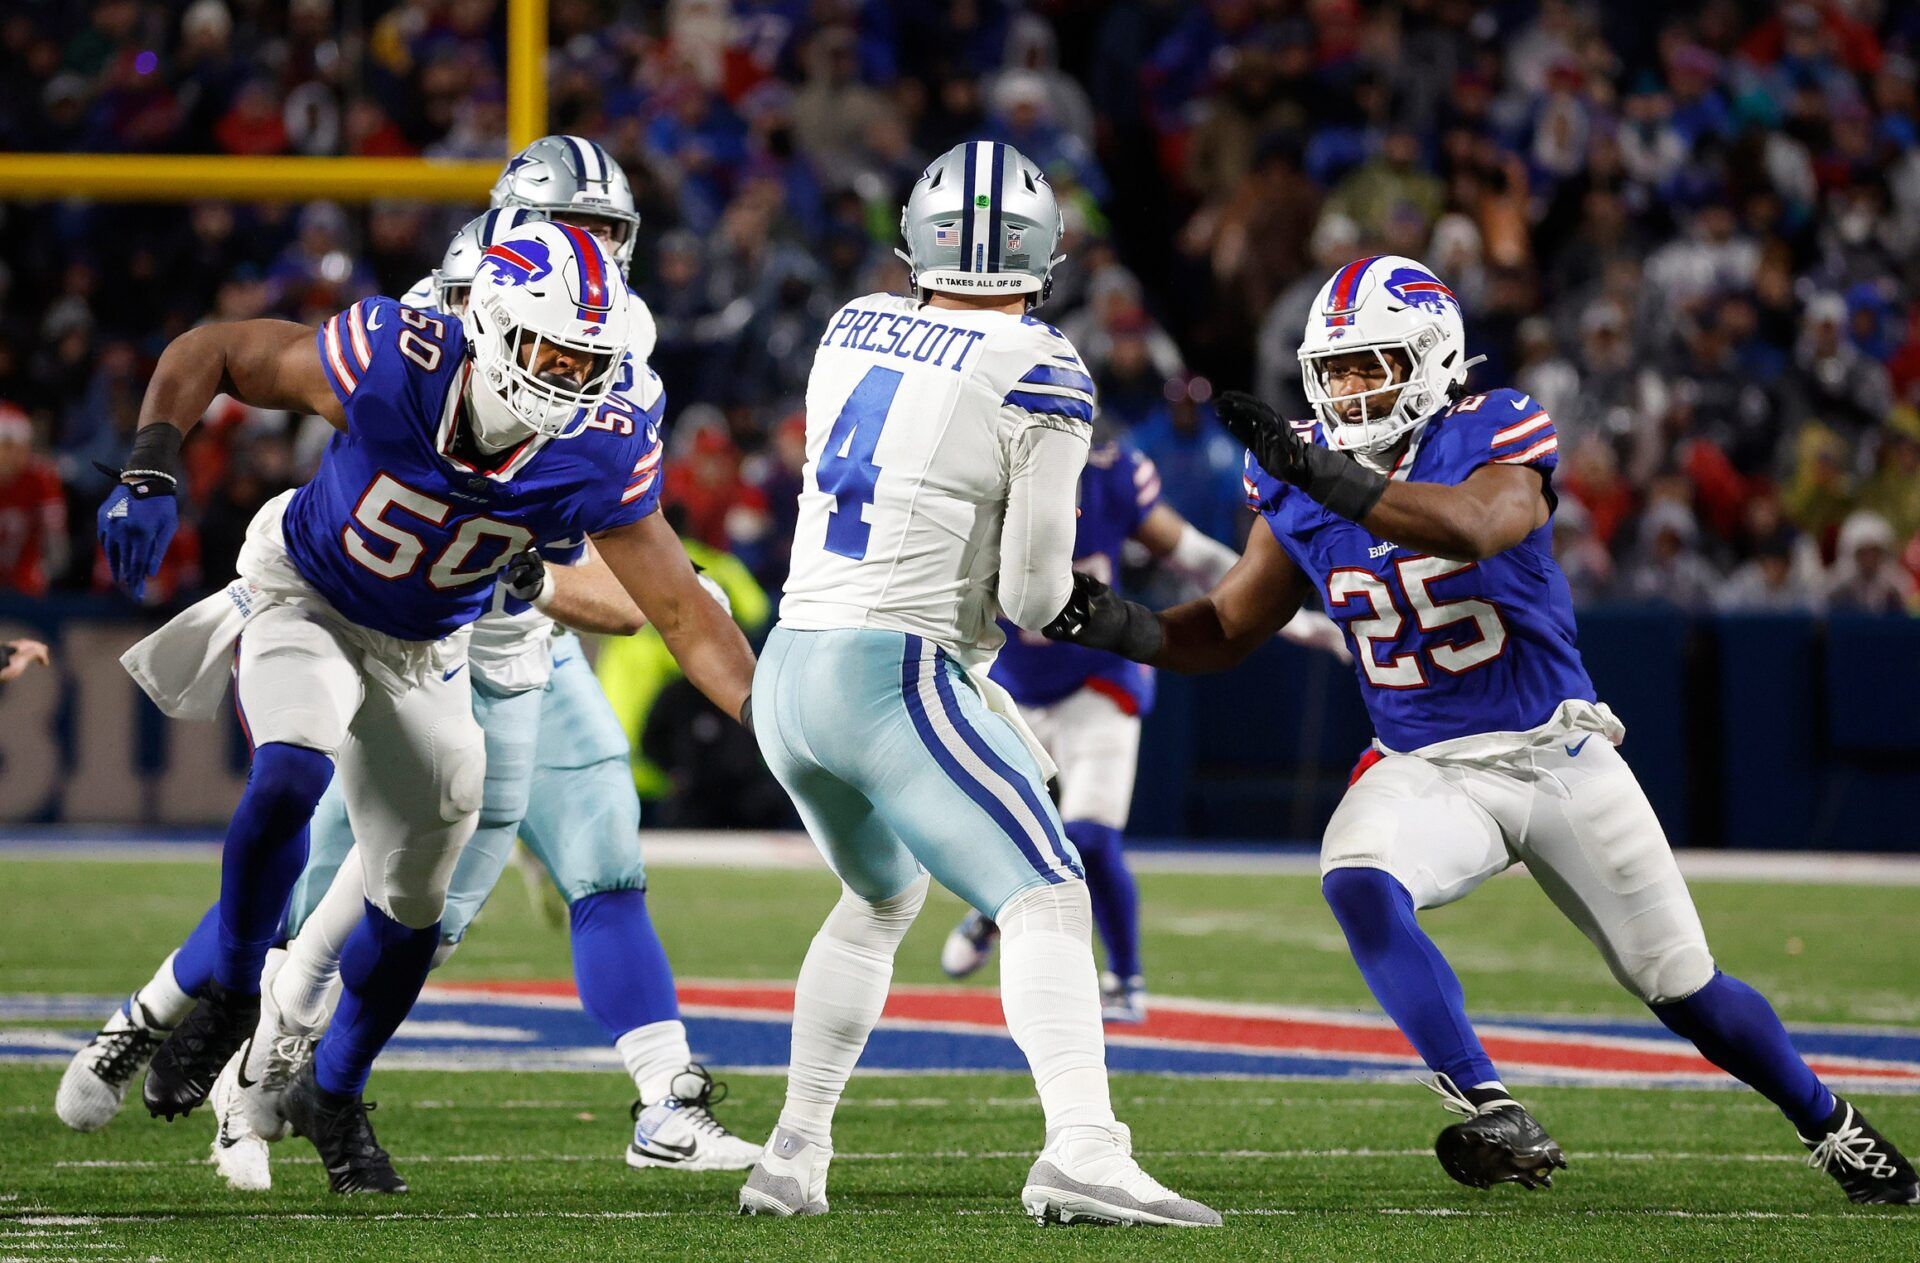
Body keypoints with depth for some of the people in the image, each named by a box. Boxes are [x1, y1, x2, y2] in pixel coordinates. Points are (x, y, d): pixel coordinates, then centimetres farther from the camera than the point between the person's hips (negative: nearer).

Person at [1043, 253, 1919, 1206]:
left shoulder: (1493, 440, -17)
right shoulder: (1300, 489, -3)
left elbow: (1469, 527, -41)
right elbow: (1227, 632, 6)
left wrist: (1326, 478, -52)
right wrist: (1123, 628, -15)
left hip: (1559, 758, -3)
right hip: (1424, 770, 3)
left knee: (1684, 988, 4)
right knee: (1356, 882, -31)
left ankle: (1830, 1124, 31)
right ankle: (1496, 1120, -30)